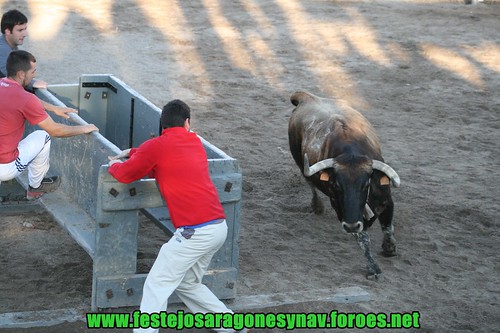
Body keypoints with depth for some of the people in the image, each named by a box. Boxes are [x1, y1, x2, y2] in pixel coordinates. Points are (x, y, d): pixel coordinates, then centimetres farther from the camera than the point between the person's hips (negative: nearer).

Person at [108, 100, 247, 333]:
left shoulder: (157, 146, -3)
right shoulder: (194, 142, 16)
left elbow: (125, 175, 8)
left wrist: (114, 164, 28)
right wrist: (133, 153, 32)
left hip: (196, 231, -8)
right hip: (219, 226, 8)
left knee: (157, 286, -1)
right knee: (188, 284, 23)